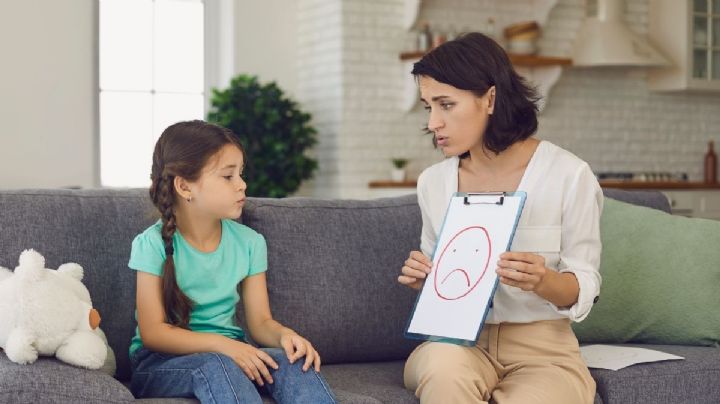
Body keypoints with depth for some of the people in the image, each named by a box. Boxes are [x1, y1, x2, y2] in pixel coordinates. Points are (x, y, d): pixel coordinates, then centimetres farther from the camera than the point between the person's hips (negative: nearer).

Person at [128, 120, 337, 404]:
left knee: (295, 362, -25)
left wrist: (285, 335, -22)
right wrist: (221, 344, -28)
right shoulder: (154, 244, -12)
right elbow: (153, 332, -15)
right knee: (216, 366, -37)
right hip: (161, 363, -4)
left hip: (229, 352, 4)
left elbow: (260, 322, 2)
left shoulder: (249, 242, 1)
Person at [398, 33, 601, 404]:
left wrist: (543, 281, -27)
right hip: (457, 342, 2)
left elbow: (585, 289, -5)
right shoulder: (432, 181, 4)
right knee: (443, 365, -34)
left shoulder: (568, 175, -9)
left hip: (543, 350, -2)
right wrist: (422, 279, -7)